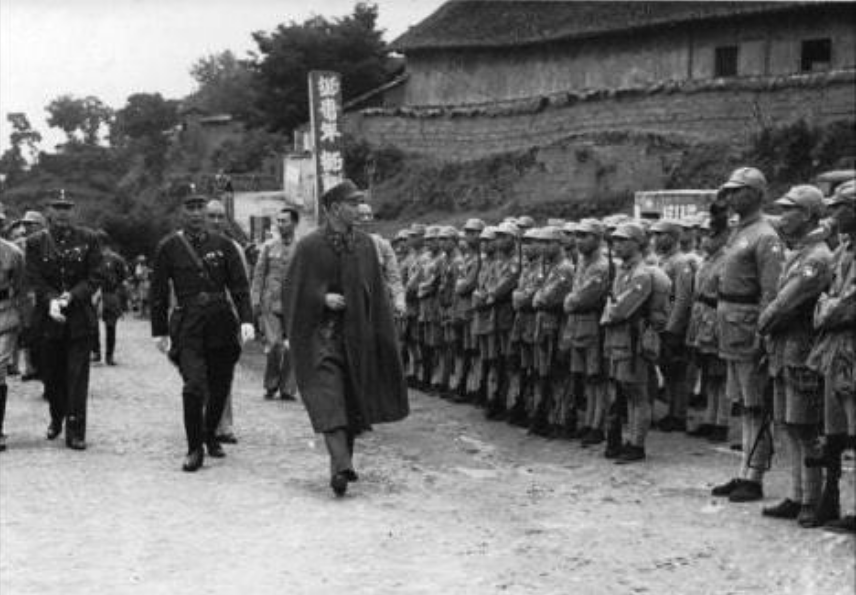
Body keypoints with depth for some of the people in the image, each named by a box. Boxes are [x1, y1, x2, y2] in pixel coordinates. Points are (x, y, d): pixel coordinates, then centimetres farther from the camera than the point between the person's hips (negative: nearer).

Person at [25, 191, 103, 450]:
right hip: (48, 319, 1)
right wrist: (52, 300, -19)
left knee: (77, 375, -4)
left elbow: (95, 278, -1)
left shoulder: (88, 239, 2)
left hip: (80, 318, -1)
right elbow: (34, 279, -1)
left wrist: (71, 296, -15)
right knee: (51, 375, 10)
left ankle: (75, 431, -1)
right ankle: (57, 418, 34)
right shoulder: (36, 242, 3)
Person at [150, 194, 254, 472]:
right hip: (188, 325, -2)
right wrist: (159, 330, 5)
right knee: (194, 386, -16)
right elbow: (159, 291, 7)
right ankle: (195, 449, -4)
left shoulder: (223, 245, 6)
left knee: (220, 387, 10)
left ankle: (210, 435, 35)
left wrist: (246, 319, -10)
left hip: (221, 321, 2)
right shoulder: (169, 247, 3)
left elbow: (240, 285, 3)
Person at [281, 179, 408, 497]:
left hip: (357, 334, 4)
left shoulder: (365, 244, 6)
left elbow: (376, 291, 11)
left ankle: (342, 461, 23)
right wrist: (323, 298, -15)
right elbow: (293, 289, -1)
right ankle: (341, 464, -25)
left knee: (353, 399, 9)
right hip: (321, 331, -4)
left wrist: (381, 333, 5)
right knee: (328, 397, -15)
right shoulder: (309, 246, -5)